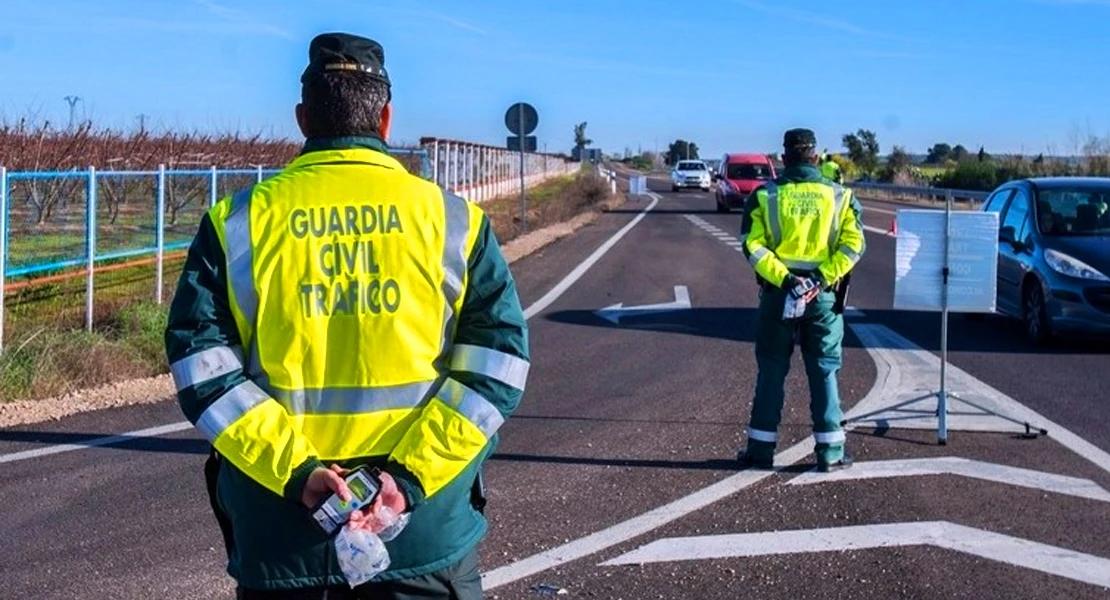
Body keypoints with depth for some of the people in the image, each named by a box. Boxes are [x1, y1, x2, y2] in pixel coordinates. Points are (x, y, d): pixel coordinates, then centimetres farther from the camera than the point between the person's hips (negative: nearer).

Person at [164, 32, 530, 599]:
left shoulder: (239, 222, 1)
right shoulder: (454, 220, 1)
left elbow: (201, 365, -7)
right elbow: (497, 361, -6)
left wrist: (295, 470, -12)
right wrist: (412, 475, -12)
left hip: (280, 538, 1)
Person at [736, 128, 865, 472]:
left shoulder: (764, 196, -1)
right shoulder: (839, 196, 2)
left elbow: (752, 245, -10)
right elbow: (853, 244, -8)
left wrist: (782, 278, -15)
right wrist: (823, 277, -13)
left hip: (777, 294, 0)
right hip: (823, 297, 0)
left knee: (771, 372, 8)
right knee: (824, 372, 8)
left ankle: (761, 449, 12)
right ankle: (830, 452, 10)